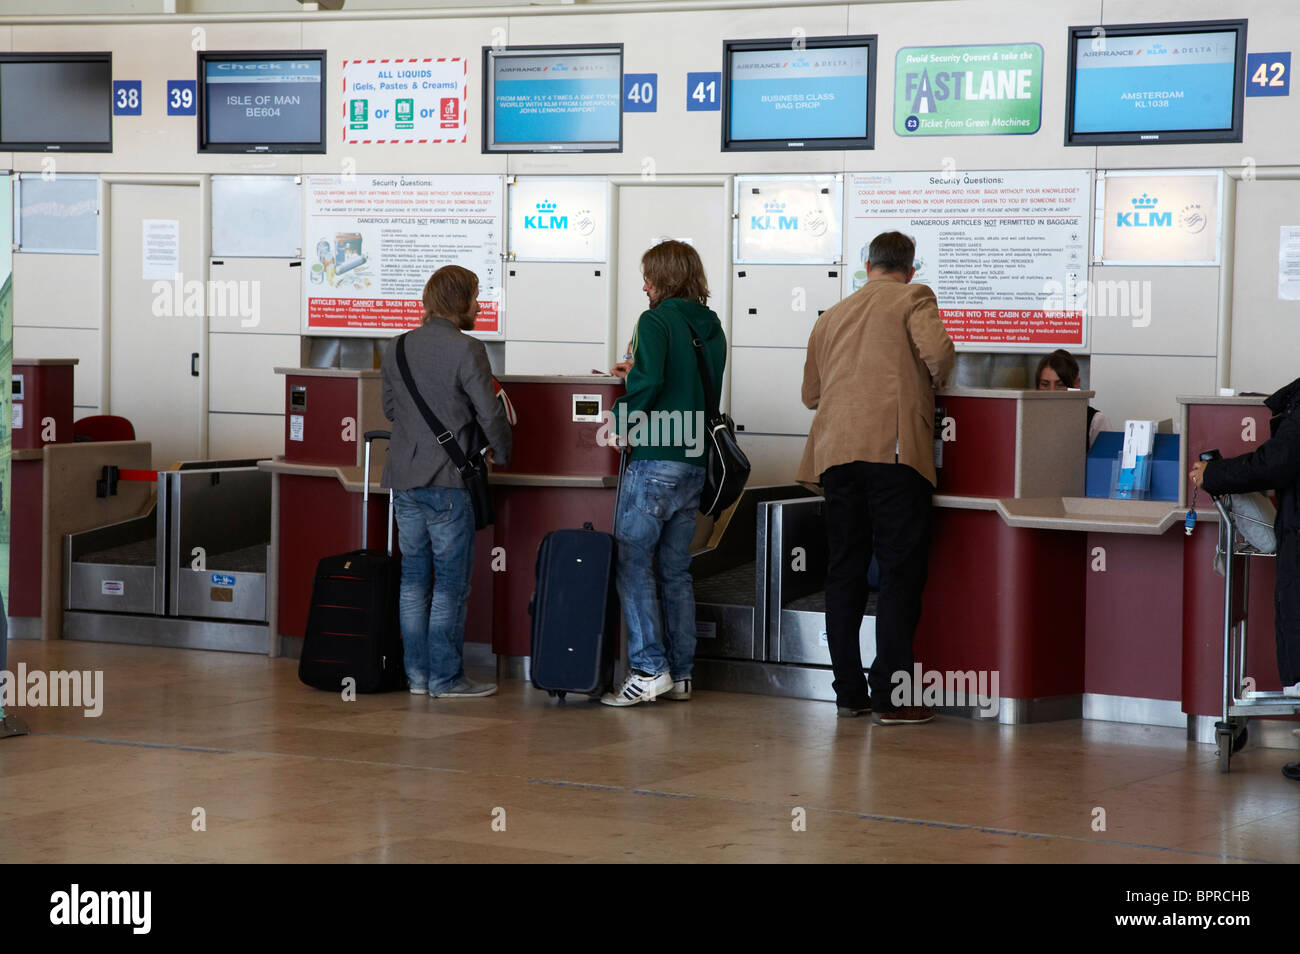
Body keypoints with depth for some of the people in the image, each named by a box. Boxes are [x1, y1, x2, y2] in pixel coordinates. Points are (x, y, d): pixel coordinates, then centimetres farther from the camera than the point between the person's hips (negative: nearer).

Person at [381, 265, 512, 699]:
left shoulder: (397, 348, 7)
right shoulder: (467, 350, -12)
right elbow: (490, 414, -11)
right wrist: (502, 453, 6)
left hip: (403, 479, 6)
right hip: (447, 480, -6)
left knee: (414, 576, 12)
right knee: (450, 580, 0)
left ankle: (416, 672, 14)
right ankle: (446, 677, 2)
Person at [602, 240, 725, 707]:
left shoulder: (657, 321, -9)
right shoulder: (712, 329, 12)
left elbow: (648, 382, -21)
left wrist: (622, 421, -6)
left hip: (654, 460, -7)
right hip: (694, 463, 7)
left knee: (632, 564, -3)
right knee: (676, 570, 12)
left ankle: (649, 668, -9)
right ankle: (680, 673, 12)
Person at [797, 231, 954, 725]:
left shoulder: (831, 316, 21)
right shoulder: (913, 299, 5)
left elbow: (810, 393, 25)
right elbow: (937, 351, -13)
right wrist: (934, 382, 8)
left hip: (836, 453, 5)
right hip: (894, 448, -5)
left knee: (844, 572, 11)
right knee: (901, 572, -3)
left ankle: (849, 692, 11)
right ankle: (891, 696, -8)